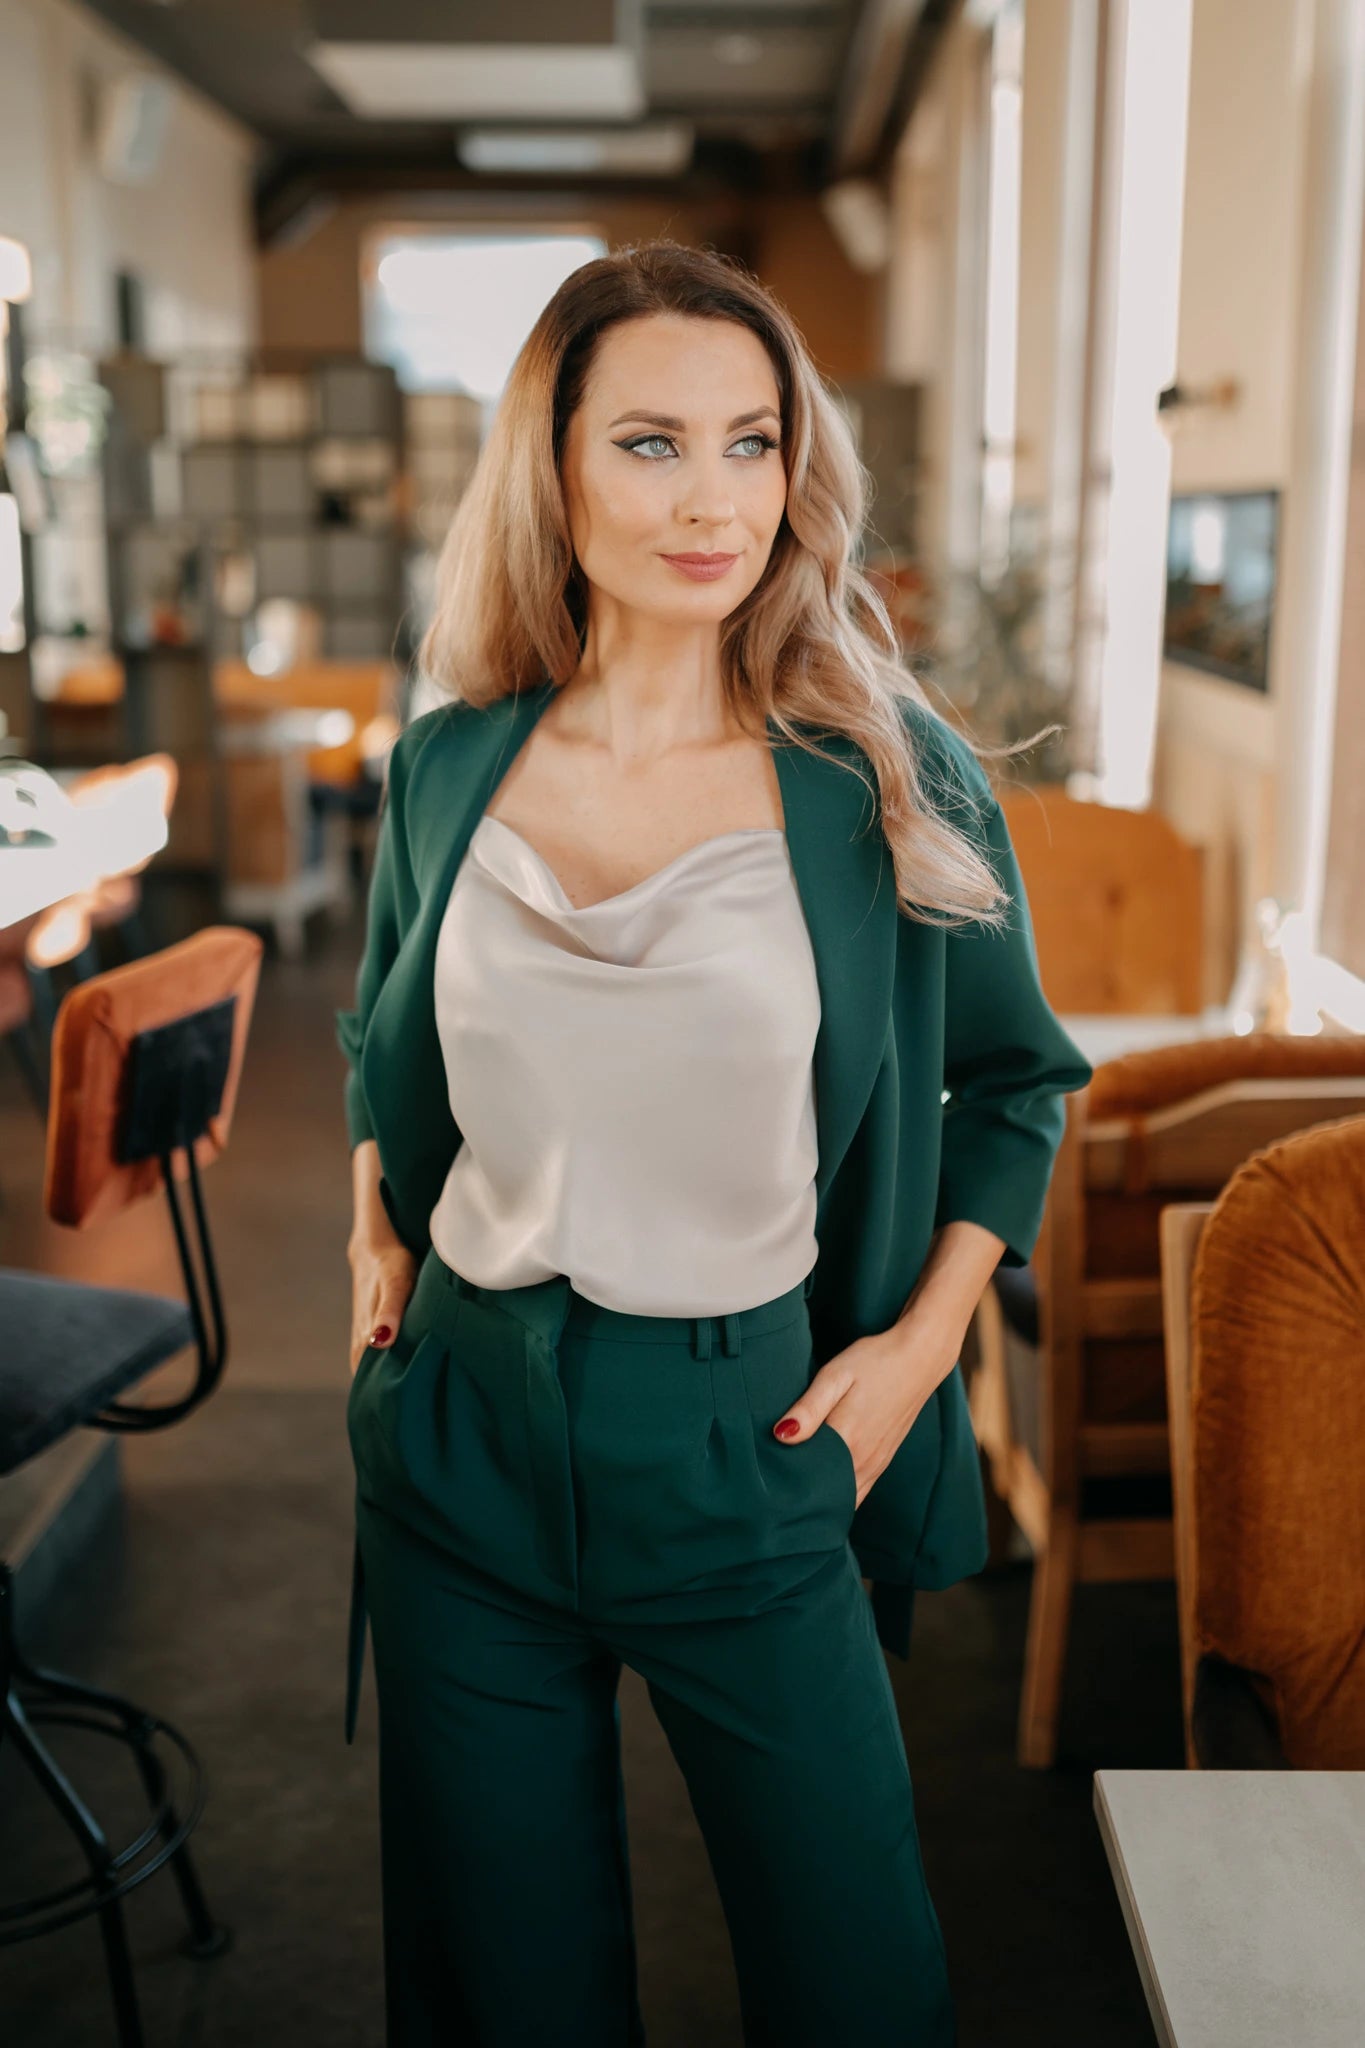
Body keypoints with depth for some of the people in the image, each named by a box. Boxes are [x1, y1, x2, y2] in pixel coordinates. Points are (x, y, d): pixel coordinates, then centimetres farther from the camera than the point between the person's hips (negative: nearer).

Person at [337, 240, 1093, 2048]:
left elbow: (1015, 1076, 6)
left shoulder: (891, 783, -8)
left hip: (744, 1440, -2)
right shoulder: (447, 769, -1)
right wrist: (376, 1242, 7)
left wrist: (926, 1335, -2)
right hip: (463, 1428, 2)